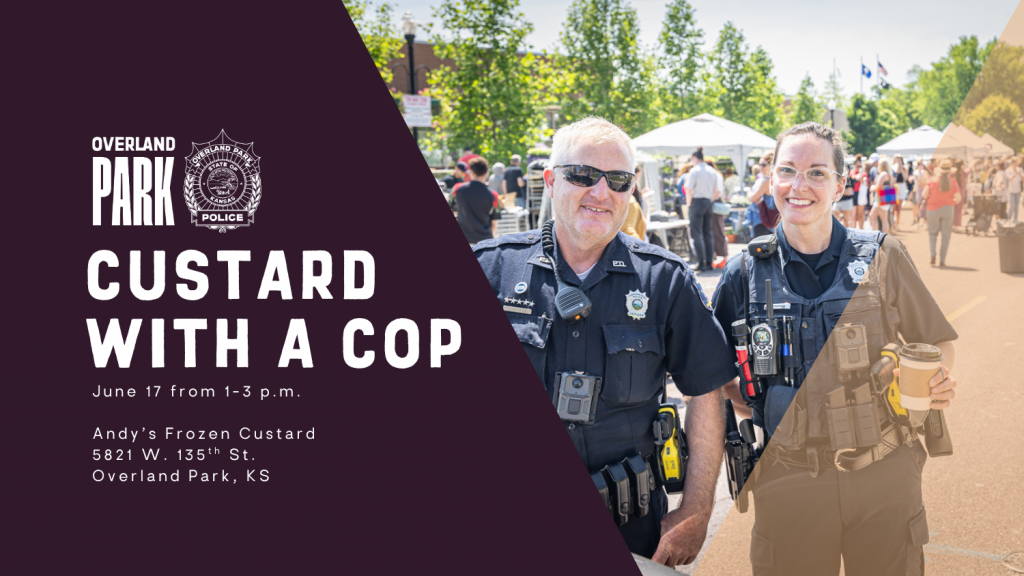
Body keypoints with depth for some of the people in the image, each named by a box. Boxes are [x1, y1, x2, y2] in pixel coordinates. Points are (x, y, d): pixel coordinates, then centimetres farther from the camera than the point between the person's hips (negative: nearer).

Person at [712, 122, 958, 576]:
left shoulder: (883, 258, -1)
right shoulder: (745, 273, 1)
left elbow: (936, 342, 8)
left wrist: (936, 383, -11)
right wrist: (745, 404, -4)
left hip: (883, 475, 0)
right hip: (786, 482, 0)